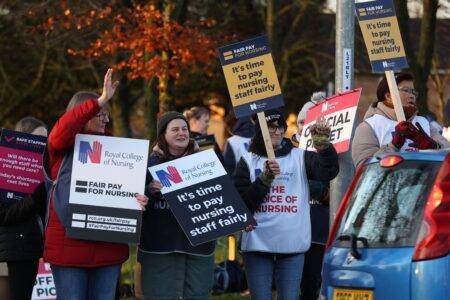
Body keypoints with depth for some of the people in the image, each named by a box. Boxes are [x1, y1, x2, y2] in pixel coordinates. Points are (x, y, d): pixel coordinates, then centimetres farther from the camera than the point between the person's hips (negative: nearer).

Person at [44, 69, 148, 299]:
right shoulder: (63, 148, 1)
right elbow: (63, 128, -22)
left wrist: (138, 199, -11)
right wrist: (101, 100, -24)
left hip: (108, 246, 5)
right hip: (69, 245, -4)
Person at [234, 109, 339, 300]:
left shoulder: (299, 158, 7)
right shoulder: (248, 161, 6)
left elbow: (329, 171, -12)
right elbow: (241, 203, -3)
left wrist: (323, 145, -29)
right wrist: (265, 179, -15)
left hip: (293, 243, 0)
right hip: (258, 243, 0)